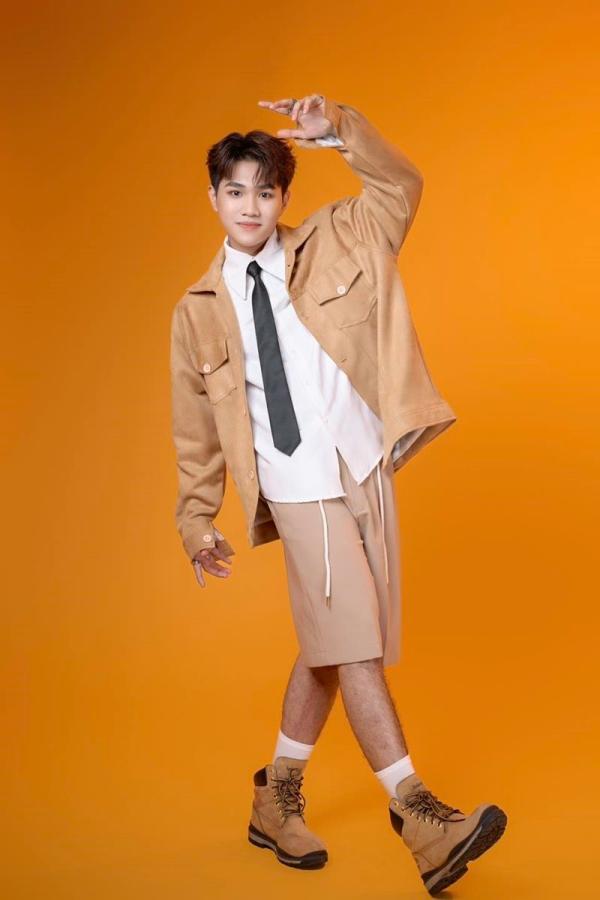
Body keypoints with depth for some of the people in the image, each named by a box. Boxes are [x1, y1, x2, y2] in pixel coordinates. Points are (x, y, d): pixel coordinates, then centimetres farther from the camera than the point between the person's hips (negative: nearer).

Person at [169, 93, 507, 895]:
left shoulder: (330, 247, 10)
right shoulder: (199, 311, 6)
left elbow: (401, 188, 9)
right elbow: (195, 427, 10)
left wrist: (339, 130, -5)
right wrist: (197, 519, 8)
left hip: (367, 472, 3)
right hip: (298, 489, -3)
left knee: (329, 646, 11)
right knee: (353, 645, -11)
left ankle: (277, 801, 28)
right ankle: (419, 820, -8)